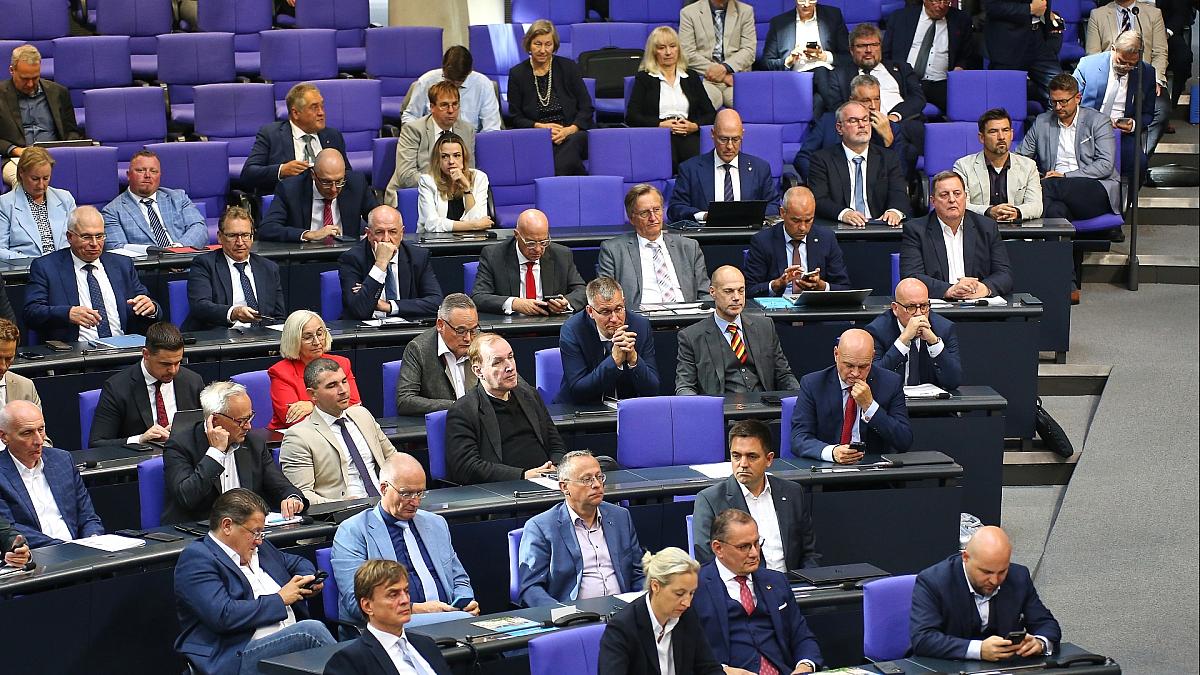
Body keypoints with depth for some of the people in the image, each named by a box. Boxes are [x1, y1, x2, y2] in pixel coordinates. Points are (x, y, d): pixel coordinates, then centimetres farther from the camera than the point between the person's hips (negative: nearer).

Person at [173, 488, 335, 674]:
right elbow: (223, 616, -18)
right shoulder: (196, 558, -5)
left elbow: (297, 563, 39)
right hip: (236, 659, -8)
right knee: (311, 630, -28)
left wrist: (307, 582, 14)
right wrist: (280, 600, -7)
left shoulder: (258, 547, 21)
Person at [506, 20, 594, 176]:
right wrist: (540, 126, -11)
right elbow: (516, 118, 9)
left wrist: (570, 130, -14)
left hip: (572, 133, 0)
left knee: (575, 141, -36)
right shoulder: (517, 74, 9)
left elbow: (586, 108, 5)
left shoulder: (568, 67, 9)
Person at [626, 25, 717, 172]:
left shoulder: (691, 78, 24)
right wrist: (661, 124, -10)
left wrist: (694, 126, -5)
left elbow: (711, 114, 18)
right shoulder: (644, 78, 16)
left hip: (689, 135, 2)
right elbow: (631, 117, 5)